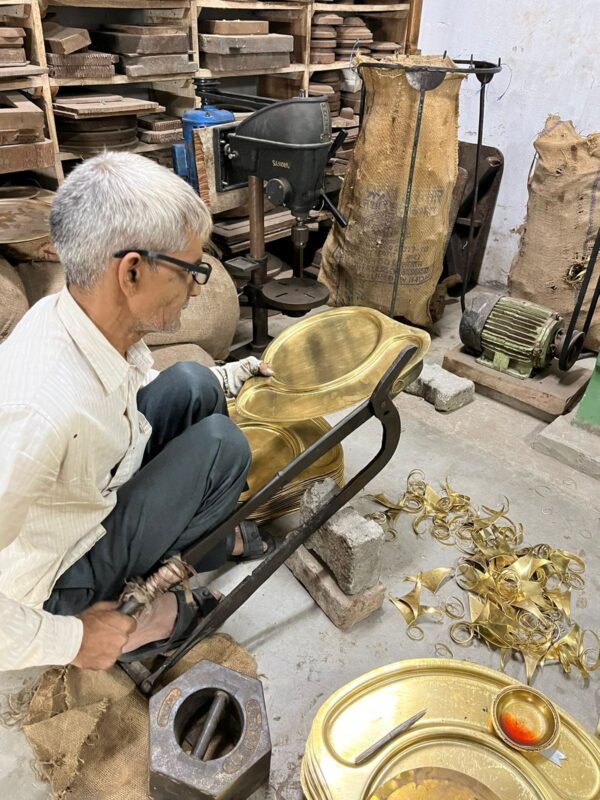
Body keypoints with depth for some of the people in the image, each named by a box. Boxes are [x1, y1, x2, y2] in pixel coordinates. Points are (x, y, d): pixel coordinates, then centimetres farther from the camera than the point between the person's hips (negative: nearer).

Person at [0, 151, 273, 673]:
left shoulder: (95, 317, -15)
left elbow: (138, 385, 9)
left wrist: (245, 373, 4)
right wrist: (70, 641, -23)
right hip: (57, 580, -7)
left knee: (191, 384, -3)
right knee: (222, 443, -15)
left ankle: (208, 534, 16)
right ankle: (142, 619, 6)